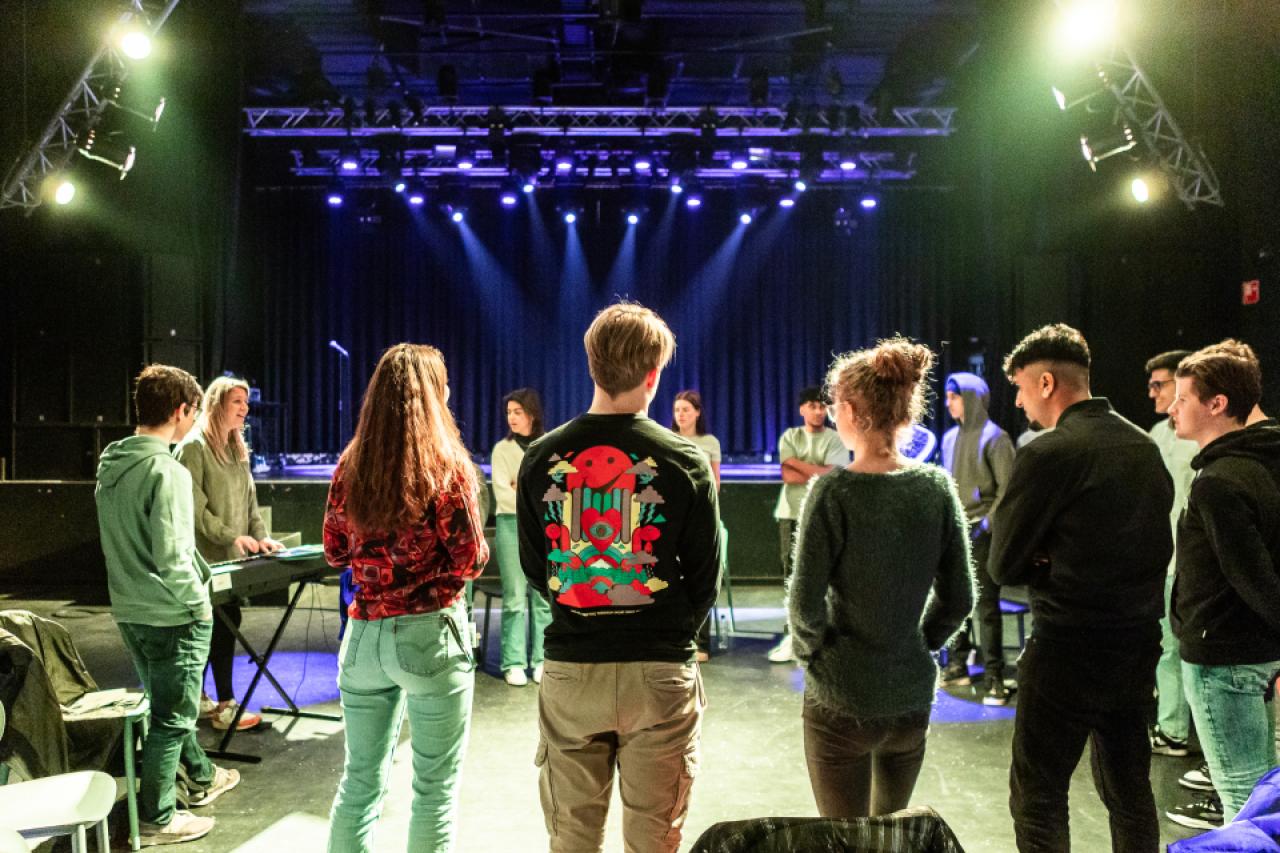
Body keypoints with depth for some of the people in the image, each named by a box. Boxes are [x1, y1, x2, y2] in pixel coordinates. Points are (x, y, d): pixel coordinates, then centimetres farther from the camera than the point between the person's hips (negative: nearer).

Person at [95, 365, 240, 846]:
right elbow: (170, 558, -25)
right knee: (172, 717, 6)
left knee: (167, 704, 23)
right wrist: (198, 601, -10)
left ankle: (202, 779, 42)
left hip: (129, 611, 9)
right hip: (172, 615, -9)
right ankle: (156, 820, 19)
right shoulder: (166, 472, -23)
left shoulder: (110, 465, 4)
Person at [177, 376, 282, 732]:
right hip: (208, 556, -8)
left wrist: (261, 536, 3)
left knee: (219, 624, 12)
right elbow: (195, 508, -15)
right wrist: (232, 537, -18)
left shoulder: (237, 449, 15)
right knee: (225, 623, -5)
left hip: (233, 557, 8)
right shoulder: (194, 447, -10)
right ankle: (225, 706, 4)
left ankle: (197, 699, 25)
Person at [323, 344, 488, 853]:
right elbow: (471, 562, -11)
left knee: (360, 779, 18)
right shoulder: (446, 466, -12)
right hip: (430, 634, -5)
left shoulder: (350, 465, 2)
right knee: (435, 787, 9)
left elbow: (335, 553, 10)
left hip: (364, 634, 5)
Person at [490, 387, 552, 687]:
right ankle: (514, 663, 4)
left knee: (543, 596, 2)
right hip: (512, 525, -1)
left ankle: (542, 660, 9)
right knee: (515, 597, -2)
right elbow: (503, 495, -5)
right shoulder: (503, 449, 4)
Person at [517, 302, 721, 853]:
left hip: (569, 670, 2)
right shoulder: (684, 461, -9)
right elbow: (705, 579, -2)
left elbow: (533, 568, 6)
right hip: (659, 673, -2)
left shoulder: (541, 458, -3)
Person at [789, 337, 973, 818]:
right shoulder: (937, 486, -4)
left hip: (841, 703, -4)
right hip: (913, 695, 5)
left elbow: (805, 603, -17)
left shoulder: (834, 492, -18)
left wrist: (811, 651, 2)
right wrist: (920, 645, 13)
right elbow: (959, 598, 1)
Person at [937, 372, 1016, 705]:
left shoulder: (994, 437, -8)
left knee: (986, 605, -3)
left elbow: (1007, 488, -11)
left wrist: (988, 523, -16)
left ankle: (993, 676, 4)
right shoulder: (950, 438, 12)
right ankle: (956, 665, 21)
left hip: (981, 532, -6)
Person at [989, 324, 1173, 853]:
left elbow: (1003, 565, -14)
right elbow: (1157, 547, 13)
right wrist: (1060, 562, 3)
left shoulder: (1049, 453, -17)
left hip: (1069, 650, -7)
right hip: (1140, 642, 8)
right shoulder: (1145, 447, 6)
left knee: (1038, 798, 4)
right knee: (1129, 789, 20)